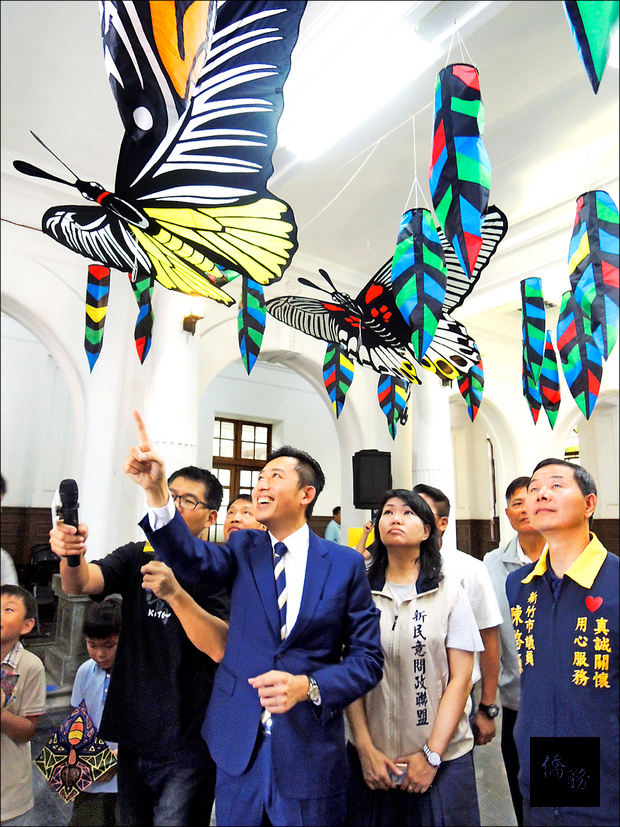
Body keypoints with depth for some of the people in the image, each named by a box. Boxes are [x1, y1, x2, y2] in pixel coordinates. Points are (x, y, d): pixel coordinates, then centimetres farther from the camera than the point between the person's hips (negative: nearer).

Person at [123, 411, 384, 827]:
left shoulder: (346, 563, -7)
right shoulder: (244, 550, 0)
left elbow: (367, 658, -6)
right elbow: (192, 557, -21)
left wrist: (308, 686, -22)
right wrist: (157, 492, -37)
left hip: (310, 756, -2)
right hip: (240, 749, 2)